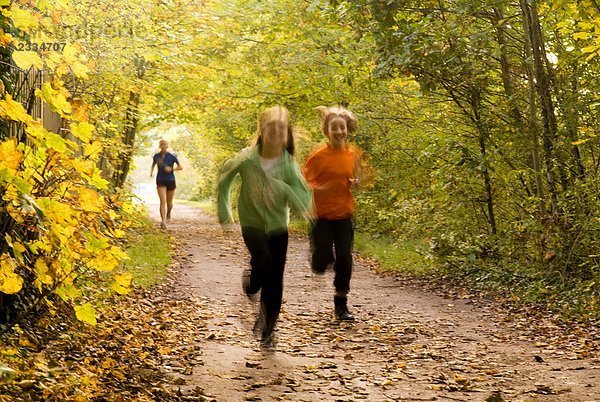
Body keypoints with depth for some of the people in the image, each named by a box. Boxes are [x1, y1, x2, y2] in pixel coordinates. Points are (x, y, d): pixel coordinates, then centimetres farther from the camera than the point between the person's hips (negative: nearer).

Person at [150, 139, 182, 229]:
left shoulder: (172, 156, -8)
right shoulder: (156, 156, 1)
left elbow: (180, 167, -4)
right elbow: (153, 164, 22)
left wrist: (171, 169, -19)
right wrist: (151, 172, 9)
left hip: (171, 181, 0)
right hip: (160, 181, 0)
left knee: (169, 203, 14)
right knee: (163, 201, -17)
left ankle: (168, 214, 47)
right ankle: (163, 222, -23)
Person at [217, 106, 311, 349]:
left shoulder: (289, 164, -14)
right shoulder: (246, 159, -17)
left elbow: (304, 201, -19)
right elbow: (224, 179, 3)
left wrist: (280, 187, -34)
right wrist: (224, 214, 5)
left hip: (278, 227, 2)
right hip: (252, 224, -2)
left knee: (275, 280, 2)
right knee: (263, 263, -28)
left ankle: (268, 331, 19)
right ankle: (250, 281, 7)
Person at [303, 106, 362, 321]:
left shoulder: (353, 154, 1)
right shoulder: (319, 155, -12)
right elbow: (305, 180, -7)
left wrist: (355, 183, -6)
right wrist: (316, 188, -27)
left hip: (343, 215, 3)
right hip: (321, 215, -3)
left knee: (344, 260, 1)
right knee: (321, 265, -7)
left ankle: (341, 304, 16)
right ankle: (322, 256, 31)